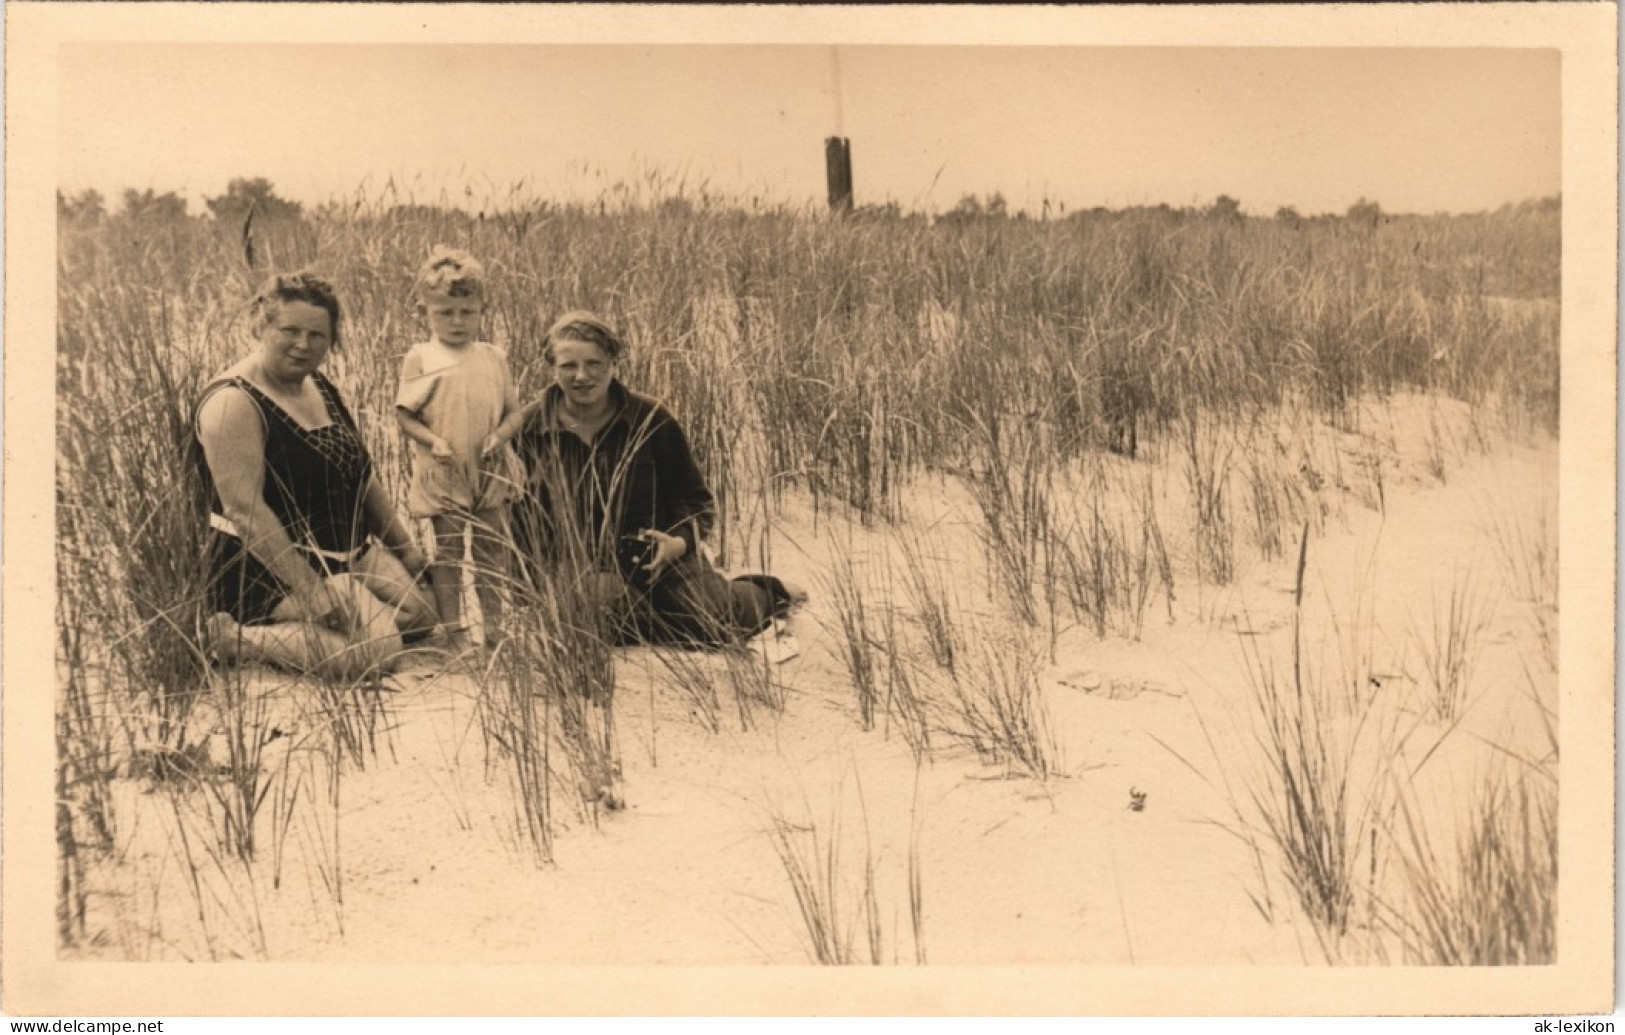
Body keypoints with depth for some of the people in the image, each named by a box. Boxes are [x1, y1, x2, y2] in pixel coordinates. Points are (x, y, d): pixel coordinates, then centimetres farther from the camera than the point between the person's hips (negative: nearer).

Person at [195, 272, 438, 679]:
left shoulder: (319, 387, 10)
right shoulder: (234, 402, -19)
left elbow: (360, 475, 20)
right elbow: (244, 508, -26)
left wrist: (403, 545, 18)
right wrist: (310, 588, -30)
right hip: (270, 568, -10)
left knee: (419, 615, 3)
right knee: (376, 649, -25)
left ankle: (290, 626, 13)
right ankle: (235, 638, -11)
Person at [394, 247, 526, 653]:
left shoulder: (493, 357, 6)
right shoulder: (420, 359, -2)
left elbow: (514, 410, 8)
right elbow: (403, 413, -2)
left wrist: (501, 434, -12)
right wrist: (432, 440, -18)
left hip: (491, 473, 3)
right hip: (443, 476, -3)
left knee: (493, 551, 10)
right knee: (448, 552, 4)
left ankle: (494, 626, 23)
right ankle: (452, 629, 12)